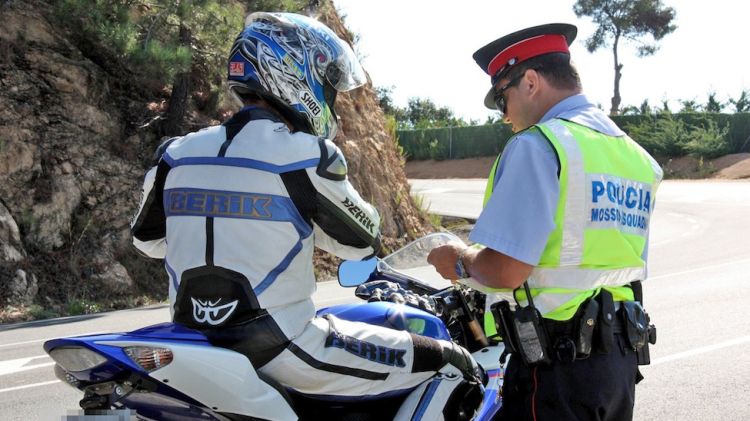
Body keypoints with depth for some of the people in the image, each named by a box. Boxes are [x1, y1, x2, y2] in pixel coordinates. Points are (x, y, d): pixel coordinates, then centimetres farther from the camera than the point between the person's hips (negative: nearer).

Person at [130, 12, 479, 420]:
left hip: (192, 348, 7)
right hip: (281, 352, -7)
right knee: (452, 365, 1)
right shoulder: (306, 156, -13)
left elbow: (148, 240, 18)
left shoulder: (176, 153, 3)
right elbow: (362, 240, 0)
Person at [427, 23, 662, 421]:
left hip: (557, 362, -8)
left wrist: (461, 261, 0)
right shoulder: (634, 153, 12)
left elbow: (506, 270, -21)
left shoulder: (537, 145, -13)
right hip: (623, 358, 9)